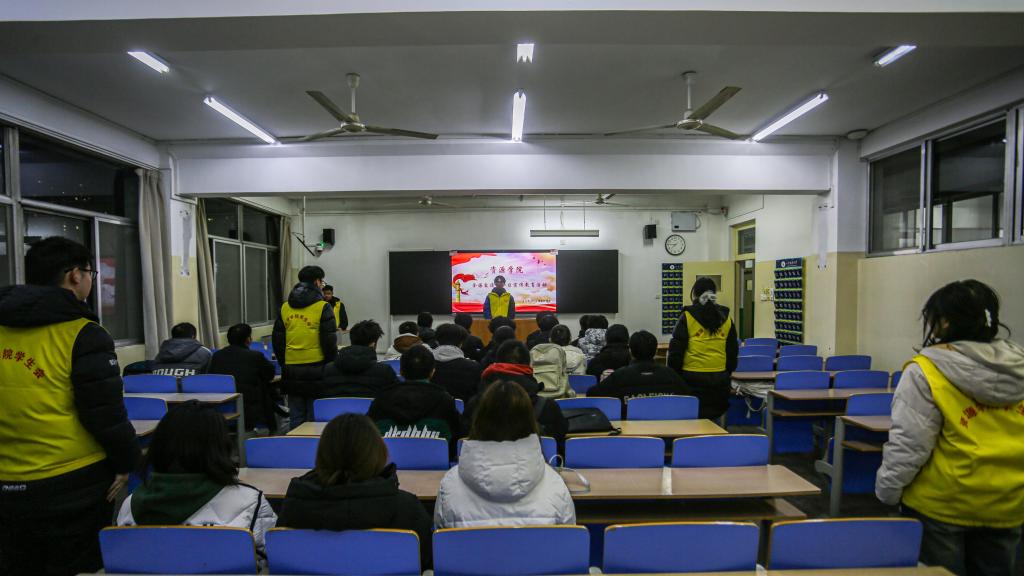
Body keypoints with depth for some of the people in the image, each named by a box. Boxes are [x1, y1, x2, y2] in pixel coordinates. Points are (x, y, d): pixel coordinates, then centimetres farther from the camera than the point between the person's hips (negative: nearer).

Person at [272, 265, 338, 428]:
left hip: (291, 370, 5)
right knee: (315, 417, 4)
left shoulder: (285, 308, 7)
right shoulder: (323, 307, -8)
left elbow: (277, 340, 12)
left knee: (296, 417, 13)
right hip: (315, 369, -4)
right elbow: (330, 342, -10)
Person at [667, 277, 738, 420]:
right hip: (720, 379, 4)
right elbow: (733, 351, 12)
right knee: (716, 419, 15)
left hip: (692, 378, -3)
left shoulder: (687, 317, -7)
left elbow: (676, 350, -6)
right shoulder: (726, 318, 5)